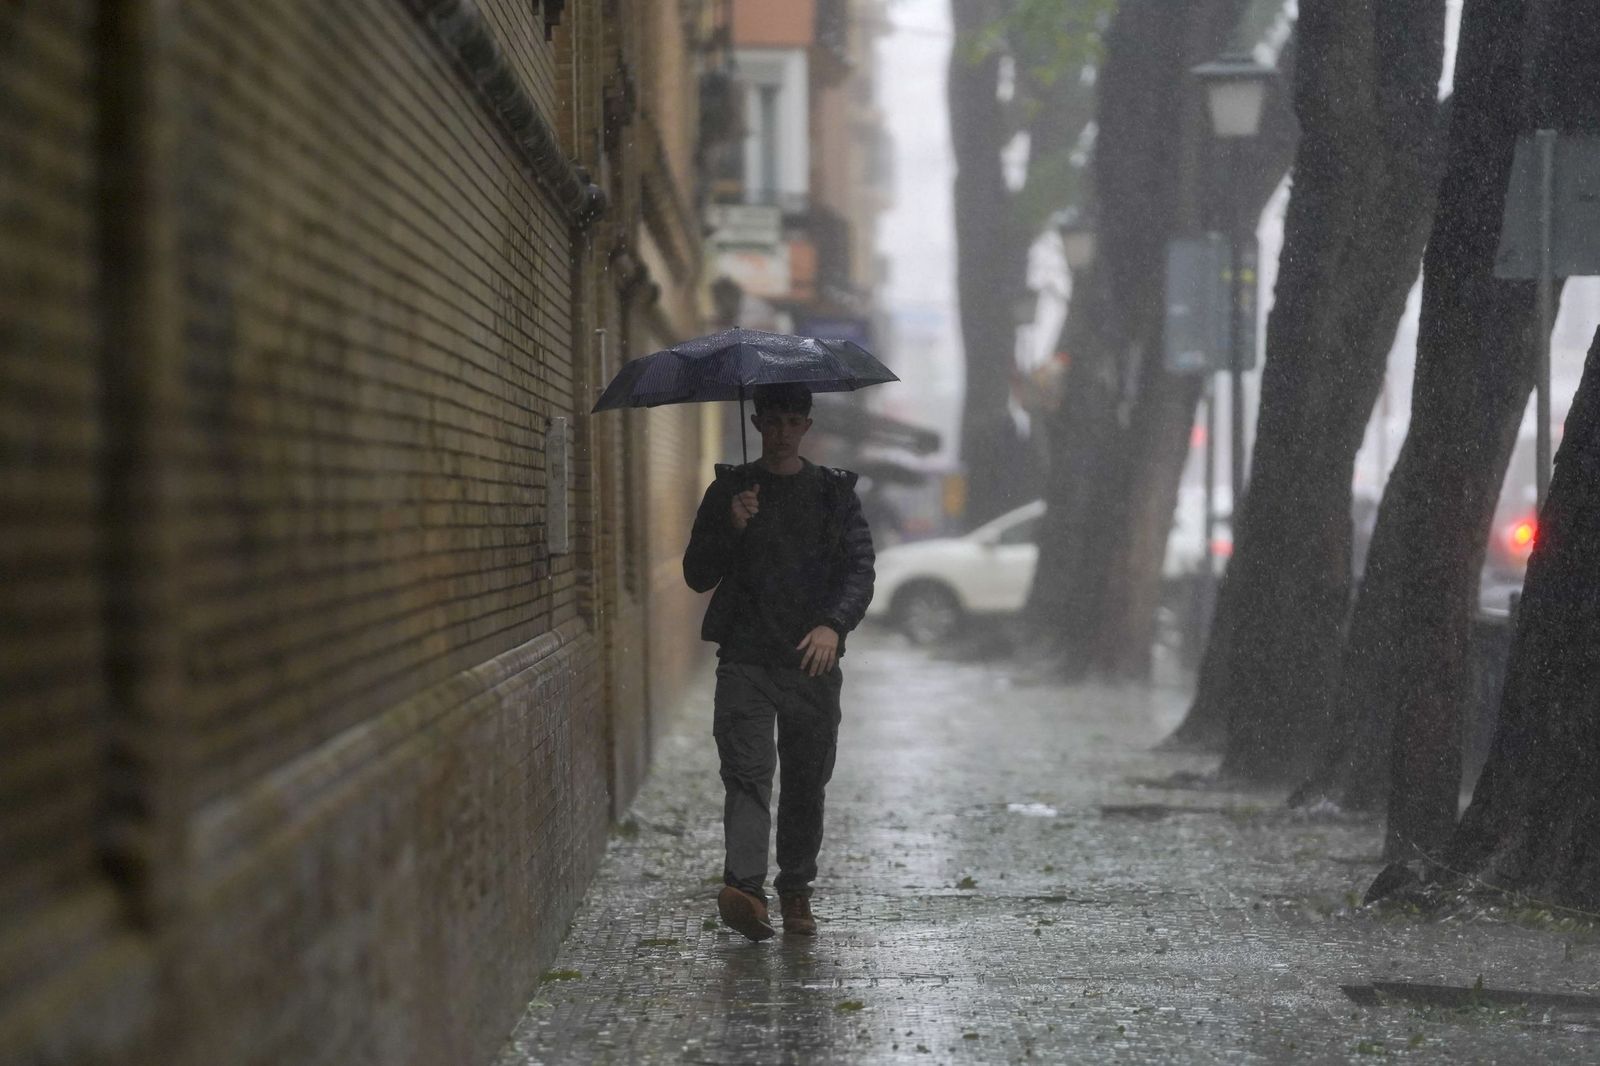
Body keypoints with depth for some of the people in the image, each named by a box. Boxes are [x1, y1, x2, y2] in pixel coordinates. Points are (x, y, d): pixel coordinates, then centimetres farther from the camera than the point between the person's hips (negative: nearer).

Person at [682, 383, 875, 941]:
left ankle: (796, 893, 20)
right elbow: (697, 575, 6)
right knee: (747, 771, -16)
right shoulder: (729, 490, 9)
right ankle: (745, 889, -28)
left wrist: (833, 624, -18)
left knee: (806, 783, 6)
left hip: (813, 662, 1)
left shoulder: (835, 492, 9)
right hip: (746, 658, -1)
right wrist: (731, 528, -11)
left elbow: (860, 569, 0)